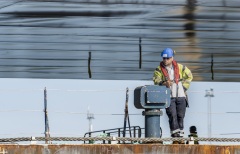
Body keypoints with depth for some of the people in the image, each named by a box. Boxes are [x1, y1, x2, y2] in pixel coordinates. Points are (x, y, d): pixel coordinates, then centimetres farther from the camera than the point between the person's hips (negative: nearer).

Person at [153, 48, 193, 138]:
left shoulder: (180, 68, 9)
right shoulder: (159, 69, 4)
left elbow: (189, 76, 20)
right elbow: (156, 80, -11)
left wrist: (184, 87, 10)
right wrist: (164, 83, -30)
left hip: (181, 96, 2)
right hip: (169, 97, -2)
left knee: (180, 115, 3)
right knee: (172, 114, -14)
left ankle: (180, 133, 10)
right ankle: (175, 132, -15)